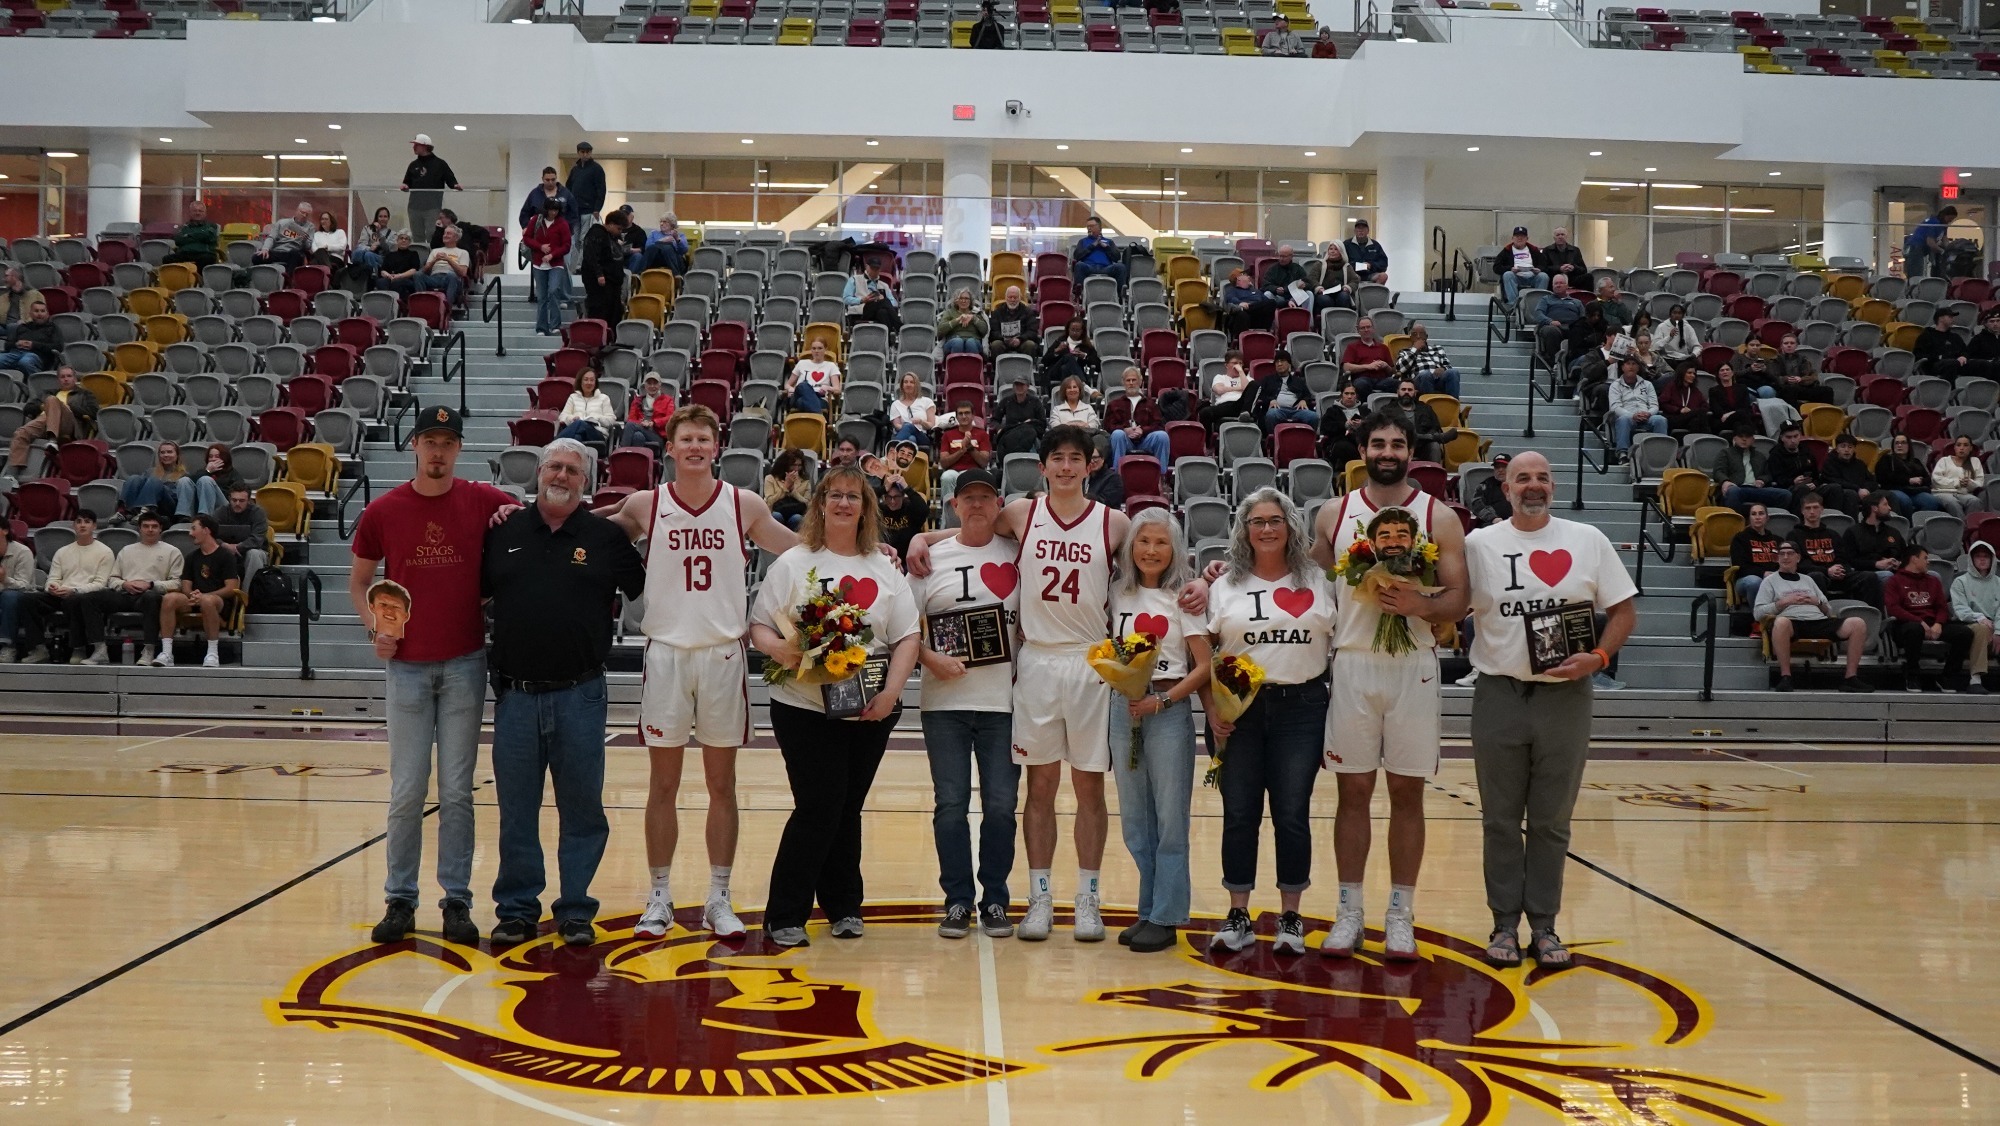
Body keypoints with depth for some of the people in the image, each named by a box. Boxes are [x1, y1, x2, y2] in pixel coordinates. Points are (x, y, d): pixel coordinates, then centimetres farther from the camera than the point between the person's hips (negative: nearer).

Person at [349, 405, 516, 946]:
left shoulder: (484, 502, -1)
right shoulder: (383, 511, 1)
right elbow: (359, 581, 12)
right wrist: (374, 628, -4)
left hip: (466, 663, 0)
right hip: (408, 665, 0)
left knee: (457, 789, 5)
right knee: (407, 790, 4)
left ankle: (457, 900, 13)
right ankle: (400, 899, 15)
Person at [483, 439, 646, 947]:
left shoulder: (607, 537, 3)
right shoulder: (504, 533, 7)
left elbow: (646, 590, 10)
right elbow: (475, 592, 15)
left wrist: (605, 614, 2)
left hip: (580, 695, -1)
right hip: (515, 693, 1)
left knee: (582, 809, 5)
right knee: (516, 810, 8)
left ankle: (575, 910, 17)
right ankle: (516, 909, 20)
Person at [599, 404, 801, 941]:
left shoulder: (745, 506, 2)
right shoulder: (643, 506, 1)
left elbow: (802, 553, 9)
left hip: (724, 653, 0)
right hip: (666, 651, 0)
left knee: (722, 784, 6)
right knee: (663, 785, 6)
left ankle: (719, 899, 15)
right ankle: (659, 898, 16)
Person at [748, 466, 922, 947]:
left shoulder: (885, 569, 10)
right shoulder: (792, 564, 4)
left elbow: (908, 636, 4)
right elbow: (759, 625, 0)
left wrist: (891, 692, -8)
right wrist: (778, 649, -22)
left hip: (870, 709, 3)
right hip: (804, 708, -3)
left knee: (847, 808, 10)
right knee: (819, 807, -8)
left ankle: (844, 907, 24)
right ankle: (784, 915, 3)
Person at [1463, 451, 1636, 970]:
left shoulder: (1587, 541, 3)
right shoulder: (1479, 544, 2)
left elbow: (1623, 610, 5)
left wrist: (1599, 656, -10)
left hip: (1566, 696, 0)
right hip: (1499, 694, 0)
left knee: (1551, 820, 8)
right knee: (1501, 819, 7)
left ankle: (1544, 925, 18)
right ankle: (1505, 924, 17)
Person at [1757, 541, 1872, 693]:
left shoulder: (1807, 579, 31)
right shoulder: (1770, 581, 18)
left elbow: (1829, 612, 29)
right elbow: (1758, 613, 5)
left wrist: (1818, 603, 7)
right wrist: (1784, 602, -4)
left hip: (1819, 621, 5)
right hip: (1792, 623, -5)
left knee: (1858, 624, -19)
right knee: (1781, 622, -43)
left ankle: (1851, 678, -18)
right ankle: (1785, 677, -35)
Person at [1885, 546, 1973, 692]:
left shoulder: (1933, 581, 25)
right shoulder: (1895, 581, 8)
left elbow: (1942, 607, 17)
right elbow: (1893, 608, -6)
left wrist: (1938, 624, -6)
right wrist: (1920, 622, -17)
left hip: (1933, 626, 5)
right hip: (1907, 624, -5)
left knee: (1965, 632, -18)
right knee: (1915, 629, -41)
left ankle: (1948, 680, -10)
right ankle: (1912, 678, -24)